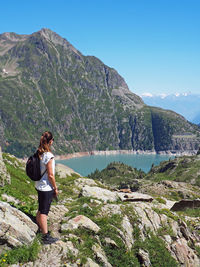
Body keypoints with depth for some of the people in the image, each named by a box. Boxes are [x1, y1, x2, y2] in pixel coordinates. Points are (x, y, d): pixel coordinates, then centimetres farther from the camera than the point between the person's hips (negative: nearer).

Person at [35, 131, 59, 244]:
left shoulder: (38, 153, 1)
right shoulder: (48, 155, -23)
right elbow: (50, 175, -21)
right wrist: (55, 188, -8)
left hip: (39, 185, 8)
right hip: (47, 188, -8)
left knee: (40, 210, 22)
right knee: (44, 212, 1)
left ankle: (39, 229, 38)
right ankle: (46, 236, 11)